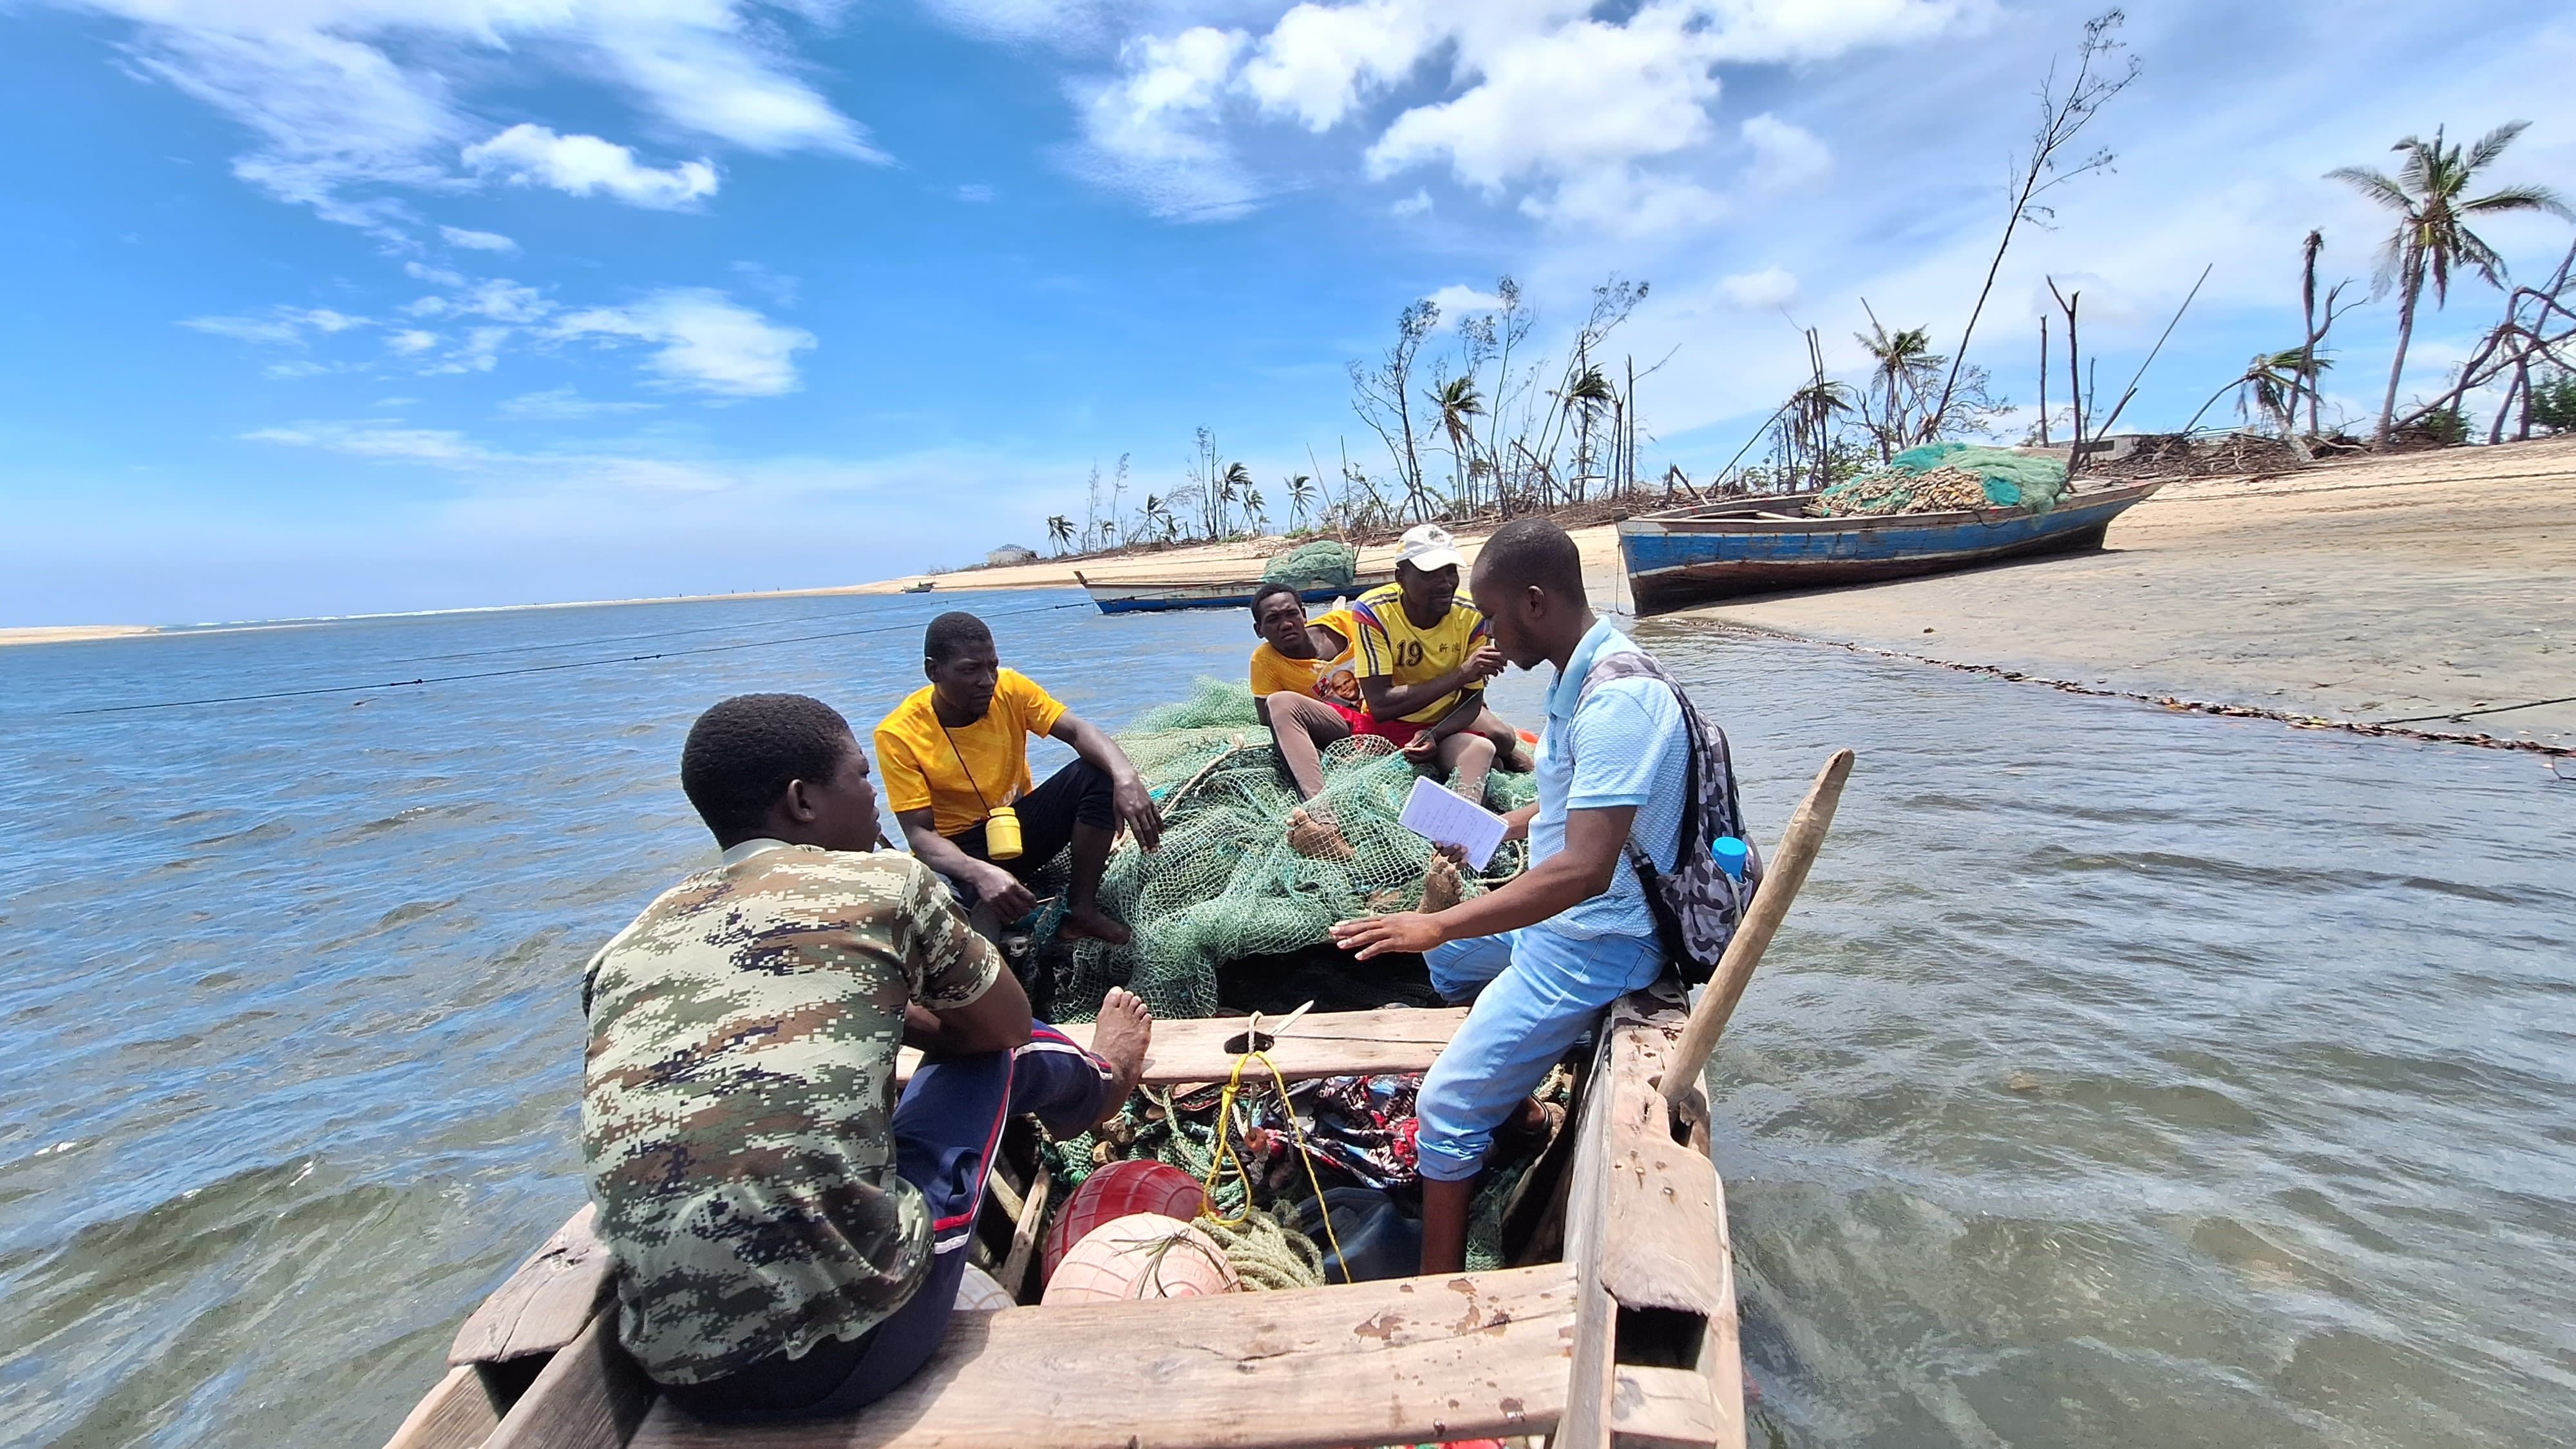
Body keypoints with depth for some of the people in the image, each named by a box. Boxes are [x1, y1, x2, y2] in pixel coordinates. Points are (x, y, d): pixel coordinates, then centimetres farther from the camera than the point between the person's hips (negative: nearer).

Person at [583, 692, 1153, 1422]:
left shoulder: (622, 950, 7)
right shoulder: (885, 881, -7)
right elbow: (1006, 1025, 8)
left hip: (678, 1375, 6)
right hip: (853, 1343, -5)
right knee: (991, 1050, 15)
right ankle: (1099, 1077, 50)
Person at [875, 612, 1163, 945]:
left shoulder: (1010, 688, -10)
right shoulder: (898, 734, -19)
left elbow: (1079, 731, -20)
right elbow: (919, 833, -22)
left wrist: (1125, 777, -42)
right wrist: (980, 872, -43)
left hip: (1021, 822, 5)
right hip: (961, 850, -4)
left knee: (1099, 772, -22)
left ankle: (1081, 909, -12)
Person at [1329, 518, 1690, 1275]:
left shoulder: (1616, 701, -29)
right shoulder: (1582, 674, 2)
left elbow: (1584, 870, -37)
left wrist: (1440, 924, -36)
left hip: (1591, 948, -10)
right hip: (1557, 920, 10)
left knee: (1447, 1106, -10)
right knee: (1440, 956, 30)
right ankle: (1513, 1098, 37)